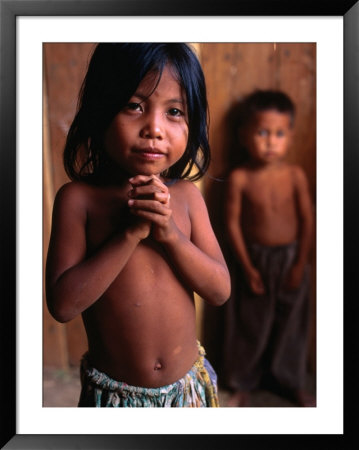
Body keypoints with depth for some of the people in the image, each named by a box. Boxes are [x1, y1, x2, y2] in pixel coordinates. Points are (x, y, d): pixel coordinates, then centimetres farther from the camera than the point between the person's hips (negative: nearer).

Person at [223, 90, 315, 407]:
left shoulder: (295, 175, -9)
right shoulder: (239, 178, -13)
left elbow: (307, 220, -4)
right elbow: (233, 223, -10)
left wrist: (300, 265, -7)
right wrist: (247, 267, -10)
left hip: (290, 259, 2)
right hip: (254, 259, -1)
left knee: (290, 324, 16)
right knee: (250, 325, 11)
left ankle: (292, 382, 38)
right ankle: (243, 384, 33)